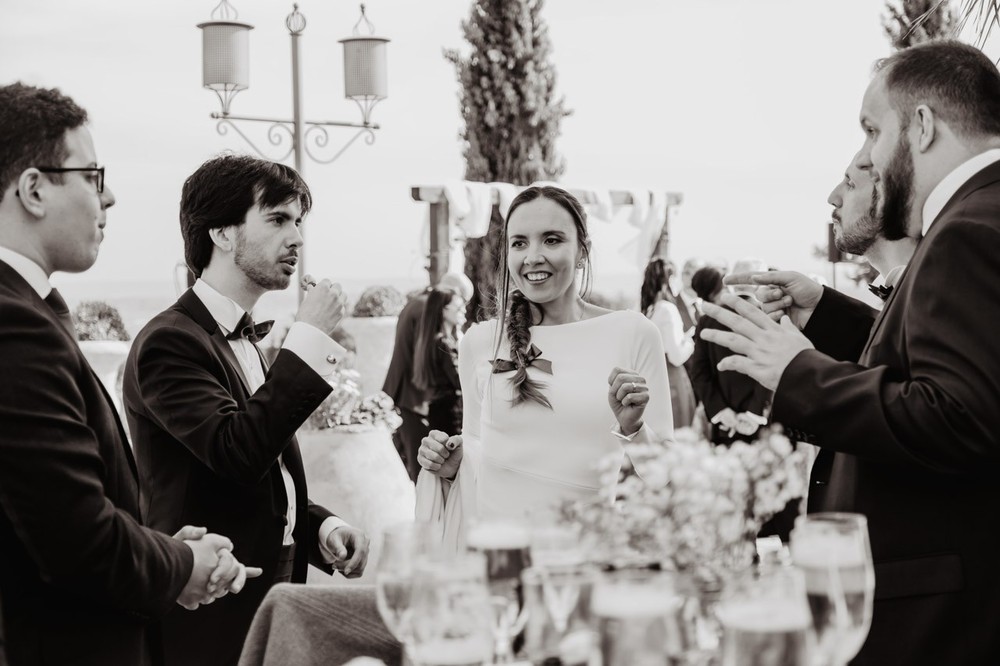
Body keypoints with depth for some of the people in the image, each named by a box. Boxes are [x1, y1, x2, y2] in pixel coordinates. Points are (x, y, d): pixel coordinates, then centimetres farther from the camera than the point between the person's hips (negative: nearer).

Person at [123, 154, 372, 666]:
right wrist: (308, 336, -21)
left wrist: (320, 527, 2)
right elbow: (236, 451, -26)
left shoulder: (247, 341, 13)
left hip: (268, 602, 8)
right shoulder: (169, 341, -14)